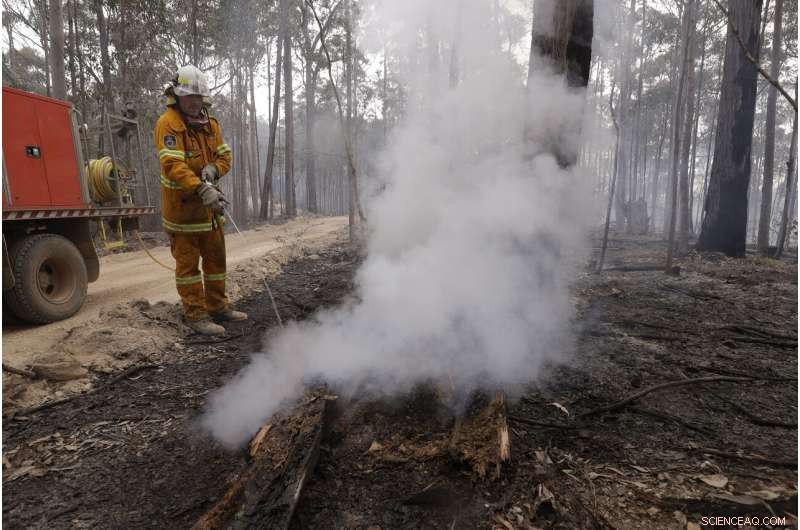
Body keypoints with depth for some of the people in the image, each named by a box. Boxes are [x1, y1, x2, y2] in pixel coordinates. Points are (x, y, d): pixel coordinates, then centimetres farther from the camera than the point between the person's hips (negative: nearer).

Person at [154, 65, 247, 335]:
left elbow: (224, 156, 8)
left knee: (216, 257, 13)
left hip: (209, 204, 7)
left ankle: (217, 307, 26)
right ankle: (196, 315, 9)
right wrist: (202, 190, -35)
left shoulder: (210, 123, 10)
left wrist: (213, 169, -15)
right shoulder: (168, 123, -12)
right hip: (181, 204, -7)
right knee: (187, 262, 1)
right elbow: (173, 165, -23)